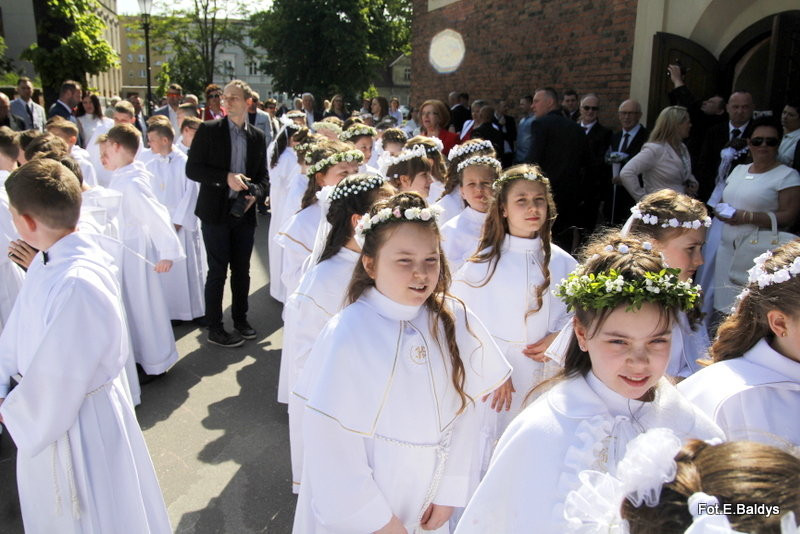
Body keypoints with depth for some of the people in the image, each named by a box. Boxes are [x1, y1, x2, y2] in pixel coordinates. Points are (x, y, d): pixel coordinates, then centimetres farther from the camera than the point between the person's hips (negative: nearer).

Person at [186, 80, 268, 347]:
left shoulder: (257, 136, 7)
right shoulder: (209, 130, -4)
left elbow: (262, 174, 13)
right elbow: (192, 169, -8)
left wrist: (256, 194, -8)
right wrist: (226, 177, -20)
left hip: (245, 213, 4)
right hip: (216, 212, -4)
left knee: (242, 270, 12)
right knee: (218, 271, 1)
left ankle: (240, 320, 28)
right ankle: (214, 329, 13)